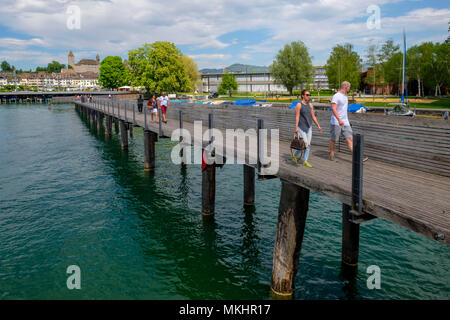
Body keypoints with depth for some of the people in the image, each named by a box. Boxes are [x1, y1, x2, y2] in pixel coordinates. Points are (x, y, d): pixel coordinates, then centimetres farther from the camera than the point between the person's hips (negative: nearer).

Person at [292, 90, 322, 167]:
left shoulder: (310, 105, 9)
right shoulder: (299, 105, -7)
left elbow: (313, 116, 13)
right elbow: (297, 117, -11)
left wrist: (318, 126, 11)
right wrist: (296, 127, -17)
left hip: (309, 127, 6)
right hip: (301, 127, -6)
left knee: (308, 145, 2)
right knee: (304, 144, -10)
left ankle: (305, 161, 9)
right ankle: (295, 155, 16)